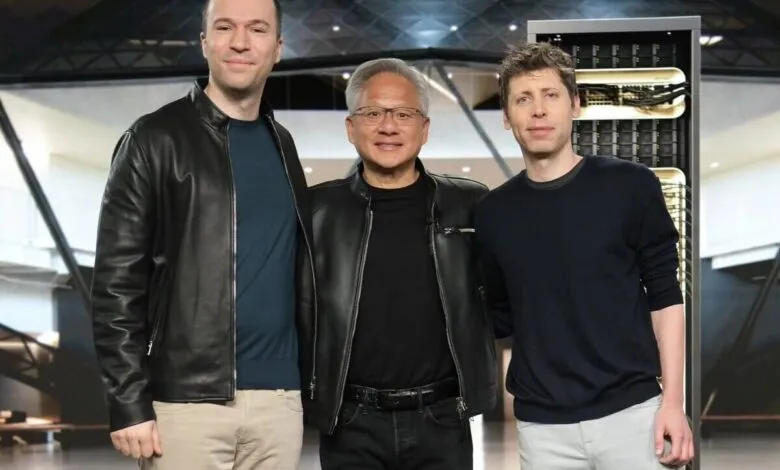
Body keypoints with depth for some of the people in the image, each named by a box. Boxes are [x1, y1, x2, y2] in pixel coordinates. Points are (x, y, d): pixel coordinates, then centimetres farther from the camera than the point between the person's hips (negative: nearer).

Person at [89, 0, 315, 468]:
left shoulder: (281, 144, 13)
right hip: (186, 399, -5)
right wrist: (129, 403, -12)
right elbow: (117, 280, -7)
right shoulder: (156, 140, -3)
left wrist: (310, 381, 12)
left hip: (279, 398, 5)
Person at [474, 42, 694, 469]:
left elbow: (664, 297, -1)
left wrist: (672, 400, -6)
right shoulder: (493, 213, 5)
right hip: (542, 425, 2)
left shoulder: (629, 186, -3)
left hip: (630, 411, -2)